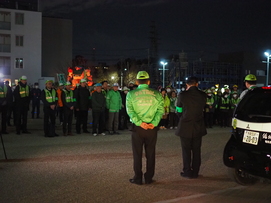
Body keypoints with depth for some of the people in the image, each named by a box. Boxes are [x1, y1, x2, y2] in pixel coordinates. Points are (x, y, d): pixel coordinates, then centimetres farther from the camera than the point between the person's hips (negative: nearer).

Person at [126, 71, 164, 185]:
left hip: (137, 127, -1)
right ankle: (149, 178, 16)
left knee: (137, 154, 8)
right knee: (150, 154, 10)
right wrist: (154, 123, -13)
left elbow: (130, 110, -11)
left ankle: (138, 178, 12)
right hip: (152, 127, 1)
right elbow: (160, 110, -7)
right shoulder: (156, 94, 2)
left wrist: (140, 123, -13)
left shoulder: (131, 94, 0)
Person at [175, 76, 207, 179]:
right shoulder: (203, 95, -4)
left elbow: (178, 106, 5)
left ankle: (187, 172, 12)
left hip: (185, 127, -3)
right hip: (198, 128, 3)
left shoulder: (183, 95, -13)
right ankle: (195, 172, 18)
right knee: (196, 150, 12)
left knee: (186, 150, 7)